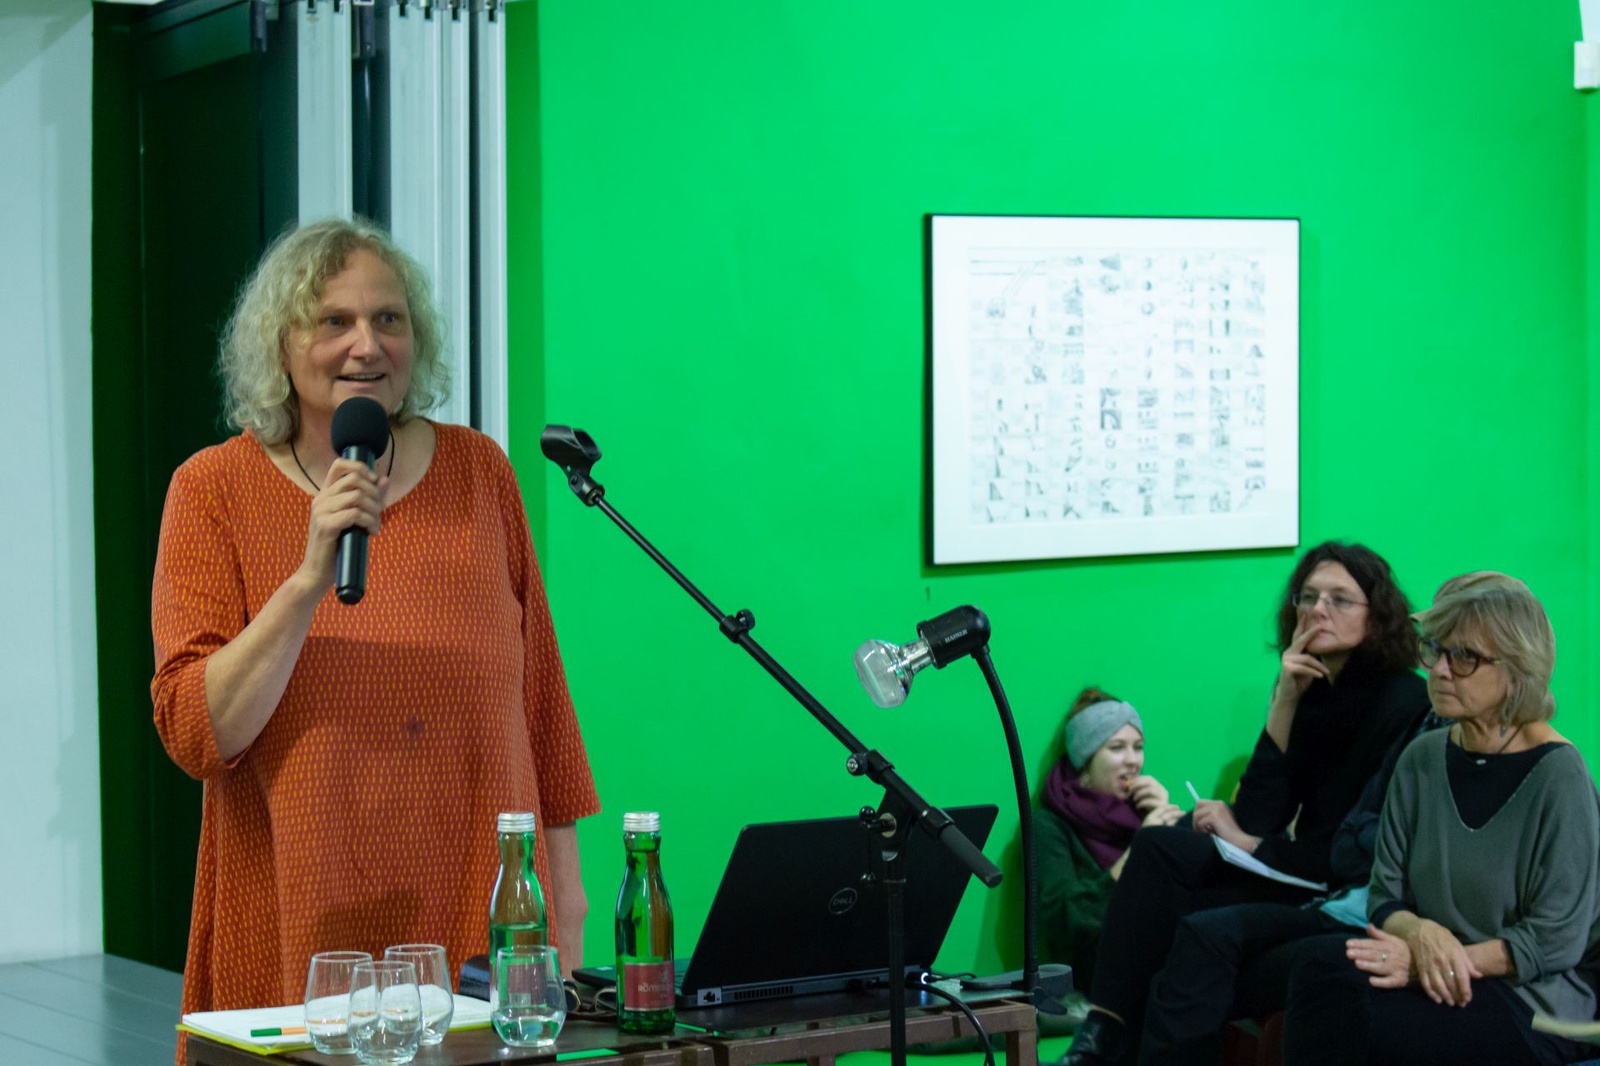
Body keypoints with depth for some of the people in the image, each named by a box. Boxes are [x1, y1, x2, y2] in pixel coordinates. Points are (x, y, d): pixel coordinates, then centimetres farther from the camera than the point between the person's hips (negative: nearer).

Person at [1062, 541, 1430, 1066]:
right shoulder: (1308, 691, 9)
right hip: (1296, 880, 7)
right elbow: (1257, 819, -1)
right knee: (1158, 844, -13)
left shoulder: (1403, 704, -12)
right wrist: (1284, 702, -9)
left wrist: (1254, 845, -13)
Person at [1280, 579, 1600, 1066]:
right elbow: (1384, 895, 10)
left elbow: (1556, 940, -12)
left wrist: (1421, 963, -18)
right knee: (1318, 959, -26)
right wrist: (1421, 934, -15)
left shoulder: (1557, 775, -11)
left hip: (1534, 999, -6)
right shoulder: (1423, 758, 8)